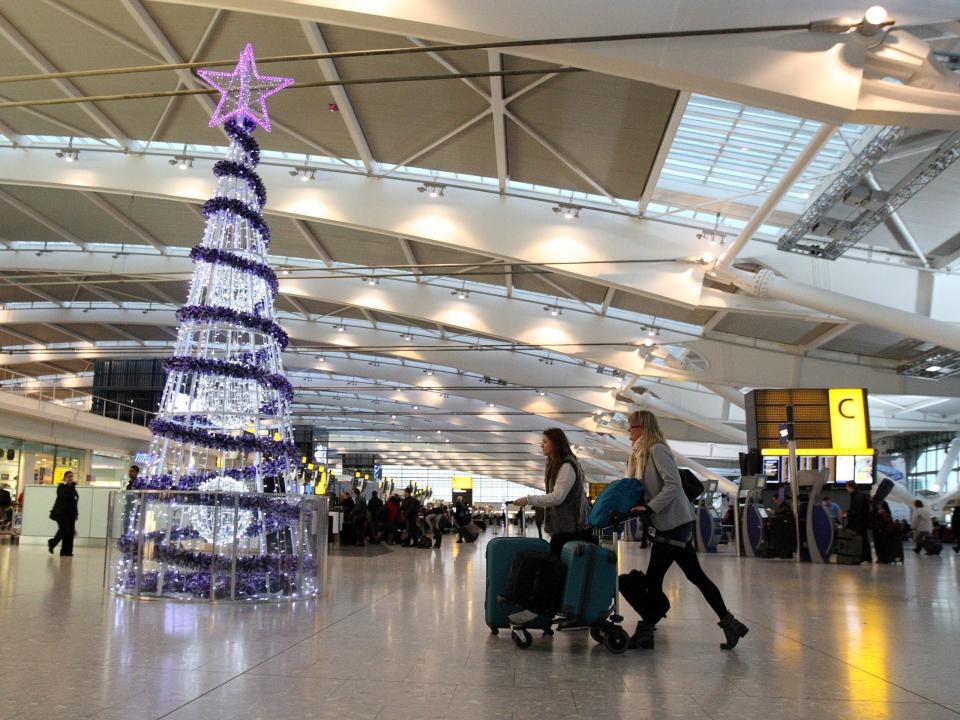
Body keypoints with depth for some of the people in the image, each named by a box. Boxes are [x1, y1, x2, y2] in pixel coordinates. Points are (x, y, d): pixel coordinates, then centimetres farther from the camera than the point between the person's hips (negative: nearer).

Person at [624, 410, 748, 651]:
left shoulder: (657, 450, -12)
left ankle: (645, 632, 4)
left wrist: (649, 507, -24)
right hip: (675, 524, 10)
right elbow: (641, 488, 18)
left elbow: (673, 485, -21)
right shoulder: (642, 453, 16)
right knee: (696, 576, 11)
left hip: (674, 524, -10)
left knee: (653, 579, -4)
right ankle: (729, 623, 15)